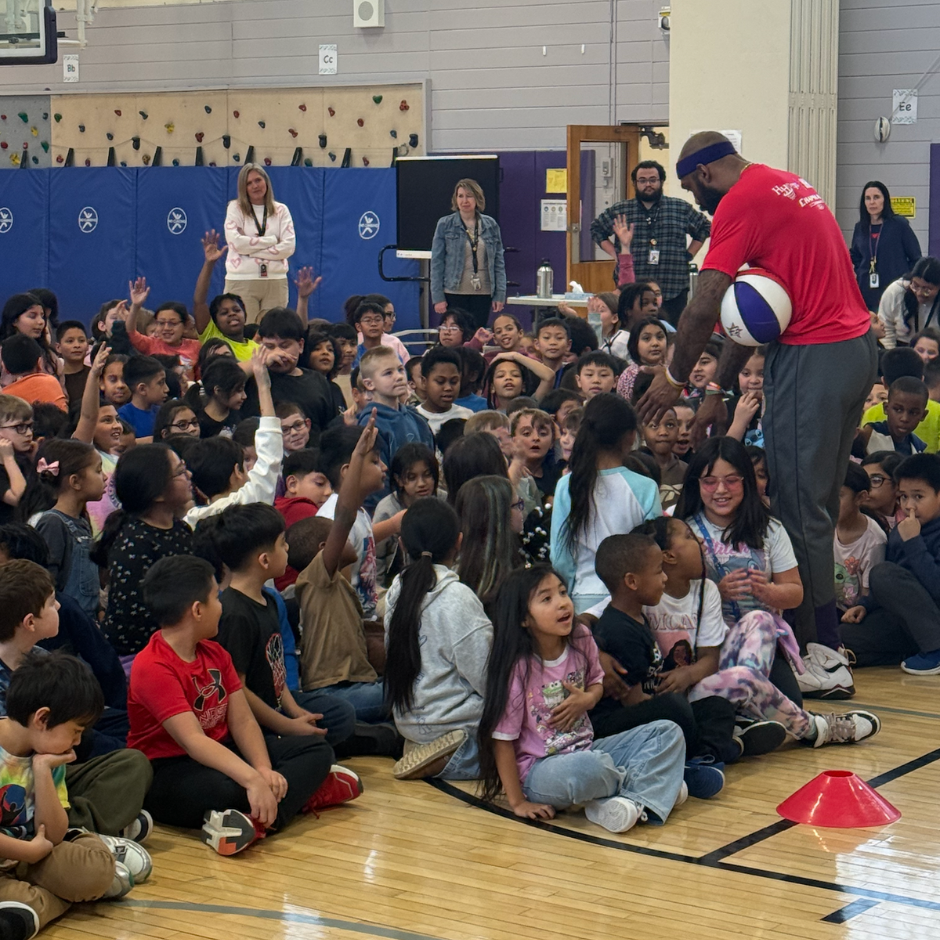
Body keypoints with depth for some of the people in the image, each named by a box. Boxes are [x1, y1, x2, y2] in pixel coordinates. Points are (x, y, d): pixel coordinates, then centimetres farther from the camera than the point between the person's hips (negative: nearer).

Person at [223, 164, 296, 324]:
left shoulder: (281, 210, 9)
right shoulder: (235, 208, 4)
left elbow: (289, 246, -2)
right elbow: (236, 242, -10)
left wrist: (252, 249, -9)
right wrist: (271, 240, -6)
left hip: (275, 281, 2)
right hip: (241, 280, -2)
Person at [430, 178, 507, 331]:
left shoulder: (490, 225, 7)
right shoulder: (445, 225, 1)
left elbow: (499, 262, 9)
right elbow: (437, 262, 1)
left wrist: (500, 294, 2)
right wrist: (437, 297, -5)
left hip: (482, 294, 2)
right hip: (454, 294, -2)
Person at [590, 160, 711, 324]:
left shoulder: (682, 209, 7)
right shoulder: (619, 211, 8)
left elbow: (704, 229, 20)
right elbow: (596, 229, 21)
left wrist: (688, 255, 9)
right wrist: (615, 254, 10)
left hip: (674, 293, 0)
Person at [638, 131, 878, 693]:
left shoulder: (743, 201, -9)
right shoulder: (792, 186, 21)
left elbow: (707, 304, -14)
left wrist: (676, 378, -1)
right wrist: (721, 389, 18)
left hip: (812, 354, -10)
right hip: (859, 346, 10)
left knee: (799, 505, -4)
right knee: (821, 502, 14)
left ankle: (819, 645, -2)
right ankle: (824, 629, 19)